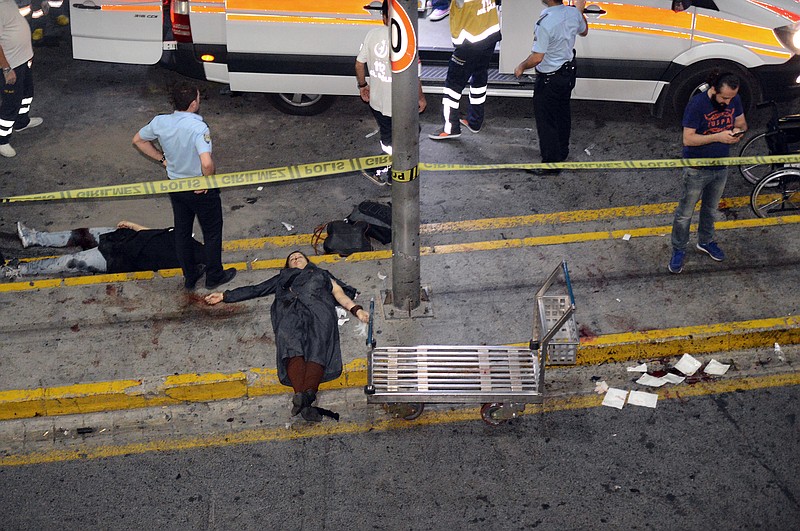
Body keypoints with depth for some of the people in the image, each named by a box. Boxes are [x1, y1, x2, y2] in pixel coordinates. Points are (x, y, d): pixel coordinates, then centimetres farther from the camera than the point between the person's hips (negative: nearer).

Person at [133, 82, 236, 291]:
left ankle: (189, 277, 36)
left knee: (182, 232, 21)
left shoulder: (160, 122, -11)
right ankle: (214, 277, 32)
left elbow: (138, 140, 6)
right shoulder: (198, 128, -31)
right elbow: (207, 163, -42)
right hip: (200, 188, -6)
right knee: (212, 233, 17)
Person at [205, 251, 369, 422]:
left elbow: (339, 294, 26)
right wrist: (224, 296, 36)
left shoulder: (322, 274, 41)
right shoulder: (283, 278, 43)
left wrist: (356, 310, 7)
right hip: (290, 310, 1)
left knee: (318, 350, -34)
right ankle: (302, 397, -57)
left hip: (318, 307, 0)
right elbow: (255, 290, 41)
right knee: (292, 348, -33)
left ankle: (308, 393, -59)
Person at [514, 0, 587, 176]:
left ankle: (551, 163, 12)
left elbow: (537, 58, -27)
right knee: (563, 115, 24)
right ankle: (562, 152, 41)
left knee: (546, 120, 5)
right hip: (568, 72, 8)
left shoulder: (544, 23, -31)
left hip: (549, 79, -8)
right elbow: (583, 32, 16)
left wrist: (521, 67, -10)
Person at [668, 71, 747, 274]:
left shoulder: (734, 100, -7)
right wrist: (717, 137, -31)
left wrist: (738, 131, -15)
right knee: (685, 212, 6)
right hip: (697, 170, -6)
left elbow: (742, 123, 9)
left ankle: (705, 242, 45)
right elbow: (688, 139, -24)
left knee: (710, 209, 24)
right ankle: (678, 250, 23)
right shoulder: (697, 104, -24)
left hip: (721, 167, 6)